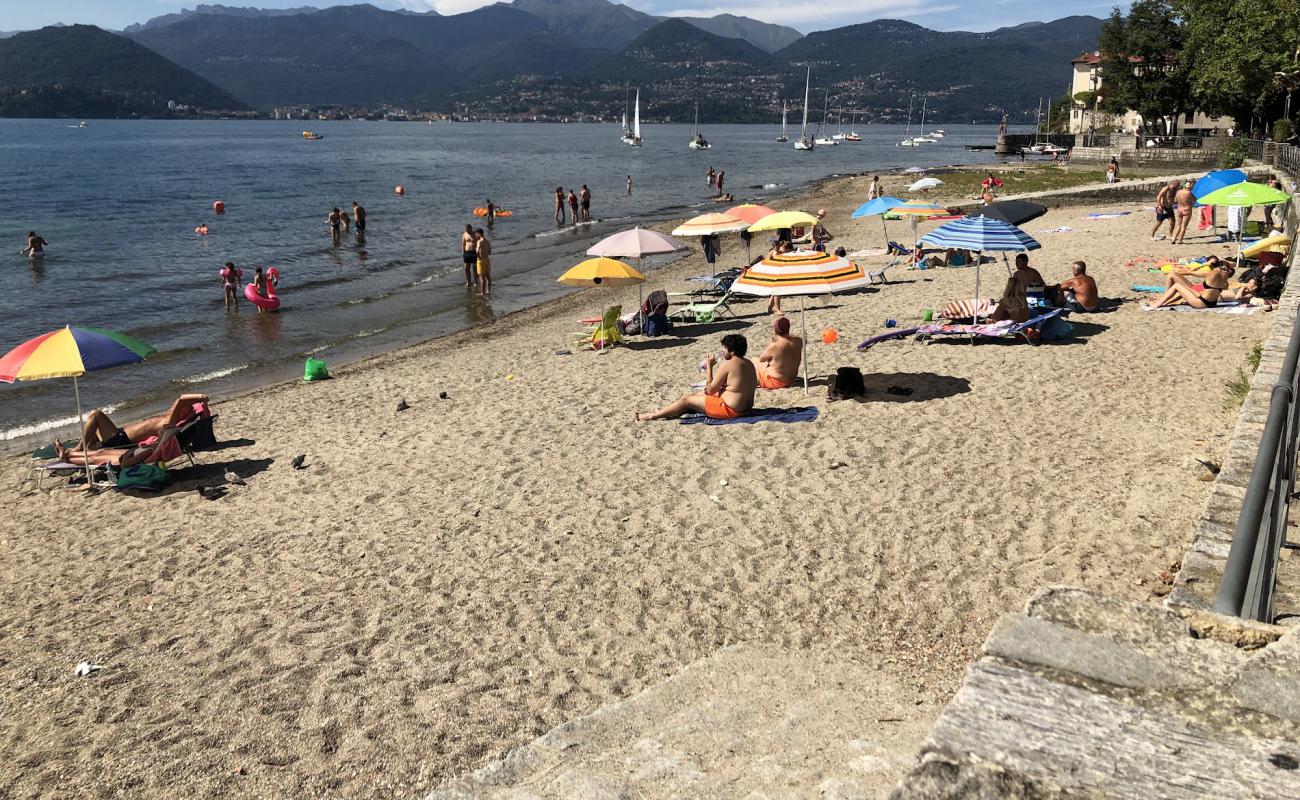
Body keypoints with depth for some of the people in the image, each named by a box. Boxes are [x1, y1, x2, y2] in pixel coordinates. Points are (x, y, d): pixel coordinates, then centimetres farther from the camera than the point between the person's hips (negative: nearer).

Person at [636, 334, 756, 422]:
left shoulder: (727, 364, -19)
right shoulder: (749, 364, 8)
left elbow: (711, 390, -12)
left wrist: (709, 367, -5)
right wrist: (713, 388, 9)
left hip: (730, 409, -9)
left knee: (686, 399, 3)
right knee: (697, 394, 23)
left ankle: (652, 416, 14)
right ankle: (662, 411, 31)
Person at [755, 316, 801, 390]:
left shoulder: (774, 346, -30)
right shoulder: (798, 341, -12)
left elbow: (761, 359, -11)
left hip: (775, 382, -6)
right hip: (791, 380, 7)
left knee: (754, 361, 14)